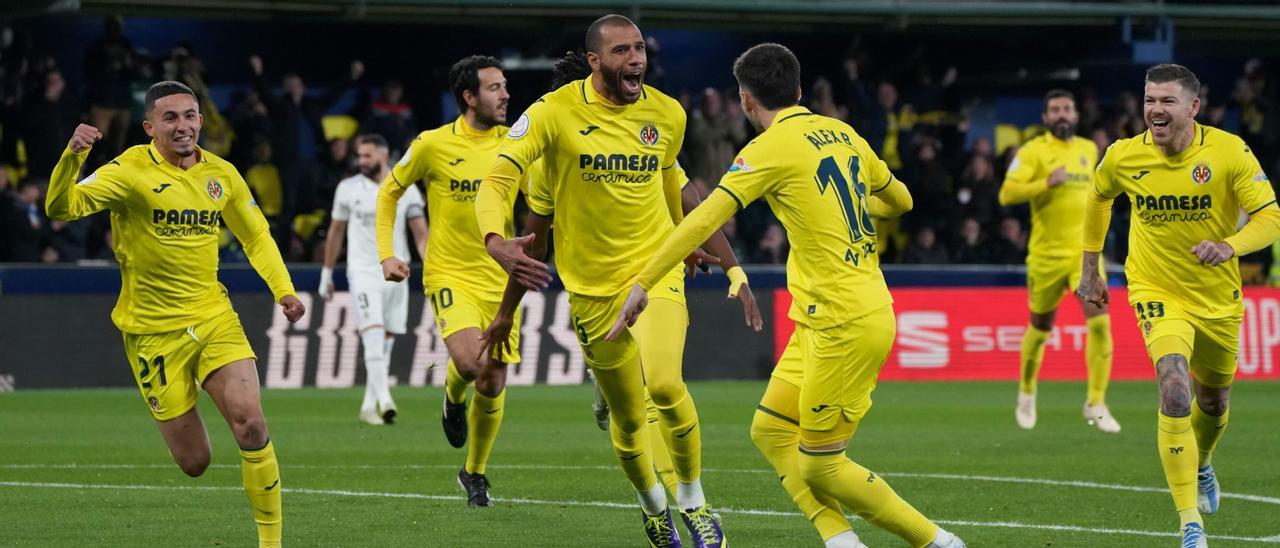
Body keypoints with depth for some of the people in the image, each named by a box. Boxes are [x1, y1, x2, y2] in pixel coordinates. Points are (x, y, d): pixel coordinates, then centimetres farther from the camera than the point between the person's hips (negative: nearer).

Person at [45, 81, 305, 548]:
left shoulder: (221, 174, 4)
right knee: (194, 462, 0)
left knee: (251, 425, -18)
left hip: (214, 318, 3)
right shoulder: (132, 171, -11)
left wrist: (283, 289, 4)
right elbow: (61, 207, -21)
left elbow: (255, 236, 18)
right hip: (153, 330, -3)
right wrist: (72, 156, -39)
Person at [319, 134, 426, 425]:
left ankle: (369, 406, 15)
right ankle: (384, 401, -27)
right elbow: (335, 231, 13)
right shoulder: (349, 188, 3)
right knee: (374, 337, -18)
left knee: (385, 344, 5)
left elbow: (421, 233, 3)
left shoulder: (406, 190, 4)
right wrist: (327, 273, 15)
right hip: (363, 272, -2)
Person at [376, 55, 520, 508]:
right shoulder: (433, 145, -7)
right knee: (468, 360, -27)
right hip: (449, 272, -3)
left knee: (493, 384, 3)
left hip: (499, 278, 3)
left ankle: (475, 472, 25)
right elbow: (389, 192, 7)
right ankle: (453, 397, 11)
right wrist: (386, 253, -1)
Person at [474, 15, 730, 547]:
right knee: (628, 416, 7)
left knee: (664, 383, -24)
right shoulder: (554, 113, -12)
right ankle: (652, 503, 37)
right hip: (592, 284, -1)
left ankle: (692, 498, -2)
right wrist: (495, 240, -39)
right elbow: (496, 179, -19)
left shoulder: (668, 114, -1)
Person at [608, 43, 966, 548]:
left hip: (845, 325, -9)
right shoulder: (842, 133, 12)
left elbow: (705, 219, -19)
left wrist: (643, 284, -18)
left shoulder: (772, 147, -11)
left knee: (820, 466, -1)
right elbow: (900, 200, 25)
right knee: (770, 431, 12)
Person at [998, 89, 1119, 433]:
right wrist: (1047, 183, -29)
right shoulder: (1034, 151, -6)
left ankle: (1095, 404, -8)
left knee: (1099, 322, -15)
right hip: (1046, 254, -3)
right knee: (1040, 329, 10)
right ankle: (1027, 393, 36)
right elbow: (1007, 194, -18)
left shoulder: (1089, 150, 11)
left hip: (1084, 250, 3)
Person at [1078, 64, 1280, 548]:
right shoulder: (1124, 157, -11)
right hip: (1157, 292, -1)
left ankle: (1202, 466, 58)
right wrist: (1089, 267, 13)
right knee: (1175, 390, -25)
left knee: (1213, 403, 20)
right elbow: (1099, 197, 12)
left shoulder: (1228, 152, -17)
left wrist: (1230, 245, -39)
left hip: (1218, 298, 2)